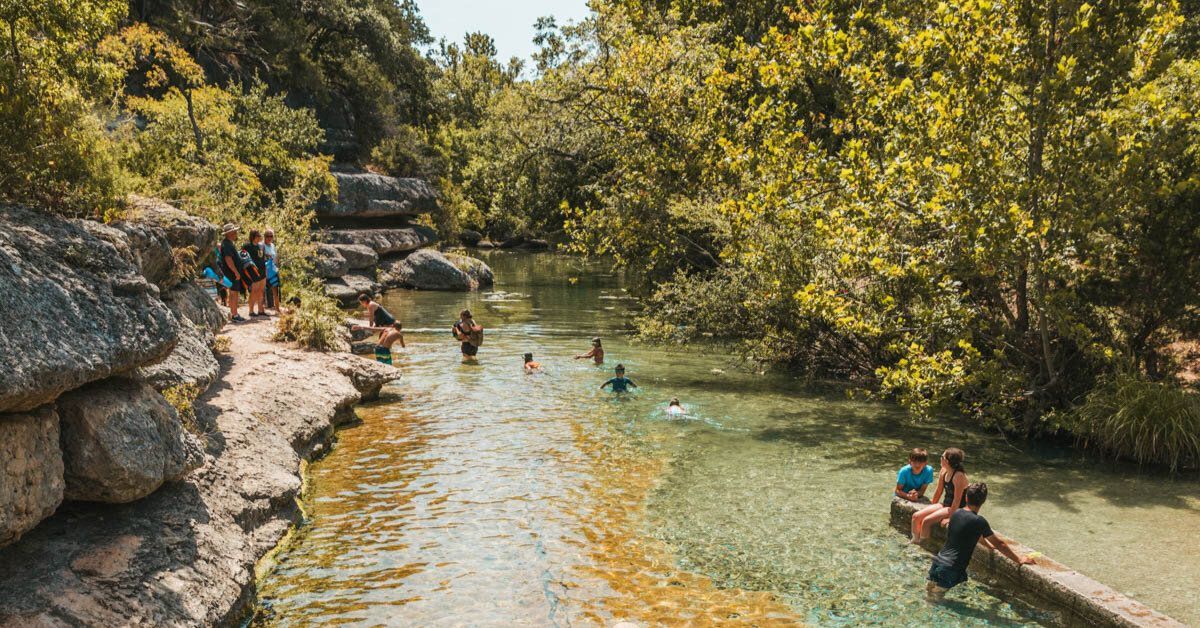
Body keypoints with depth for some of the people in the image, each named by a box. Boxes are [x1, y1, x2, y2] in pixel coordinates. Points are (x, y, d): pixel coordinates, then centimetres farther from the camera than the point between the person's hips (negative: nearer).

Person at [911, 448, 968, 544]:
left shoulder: (959, 475, -24)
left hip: (956, 509, -8)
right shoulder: (944, 471, 1)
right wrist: (932, 508, 18)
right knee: (916, 516, -5)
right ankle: (915, 541, 5)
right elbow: (938, 492, 12)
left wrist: (949, 517, -21)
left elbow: (957, 500, -23)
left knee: (926, 521, -24)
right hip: (944, 504, 8)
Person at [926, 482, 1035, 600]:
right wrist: (1019, 560, 10)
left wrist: (990, 545, 39)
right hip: (950, 570, -6)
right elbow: (999, 544, -1)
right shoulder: (978, 521, -11)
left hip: (937, 563, 6)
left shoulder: (956, 513, 10)